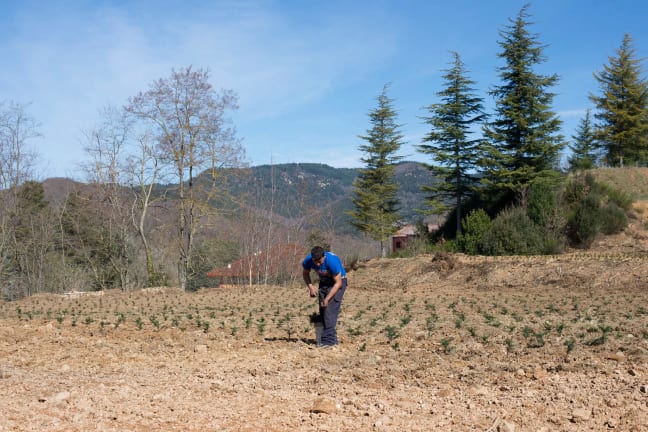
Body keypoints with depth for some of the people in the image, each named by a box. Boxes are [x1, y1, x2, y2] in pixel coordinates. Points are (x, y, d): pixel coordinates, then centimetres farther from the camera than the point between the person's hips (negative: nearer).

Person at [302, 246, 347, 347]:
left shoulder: (332, 261, -35)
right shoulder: (308, 261, -21)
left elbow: (338, 283, -27)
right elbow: (306, 274, 1)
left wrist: (327, 298, -32)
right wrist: (310, 287, -17)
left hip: (338, 282, -6)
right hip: (324, 282, 6)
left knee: (330, 309, -19)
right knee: (322, 310, 2)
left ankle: (329, 340, -22)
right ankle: (332, 339, 11)